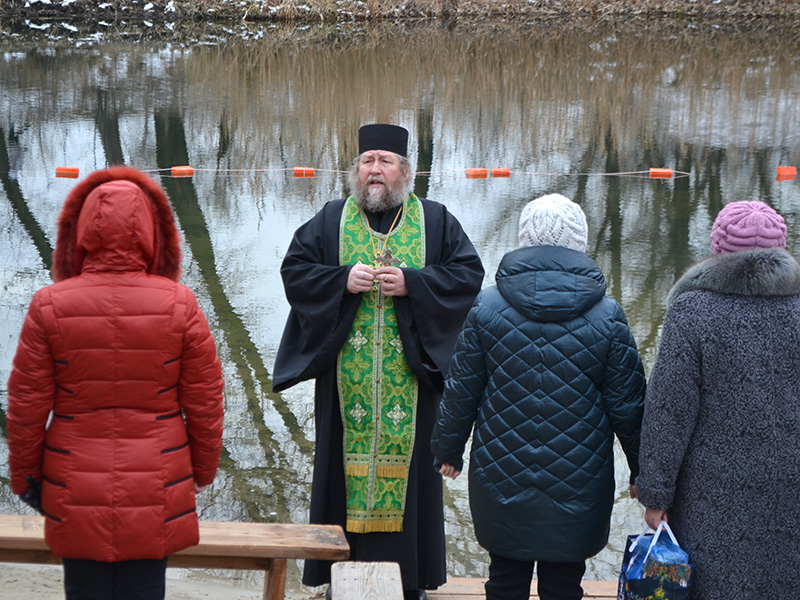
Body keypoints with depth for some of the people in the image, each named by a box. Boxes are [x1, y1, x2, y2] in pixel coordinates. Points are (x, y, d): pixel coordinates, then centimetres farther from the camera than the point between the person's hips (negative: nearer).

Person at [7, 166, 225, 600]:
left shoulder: (49, 306, -9)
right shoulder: (179, 304, -9)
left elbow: (27, 405, -3)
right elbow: (204, 403, -2)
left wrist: (24, 476, 11)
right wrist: (203, 470, 14)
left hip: (74, 497, 0)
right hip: (155, 496, 0)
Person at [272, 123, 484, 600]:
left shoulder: (435, 221, 6)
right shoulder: (331, 221, 8)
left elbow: (470, 273, 0)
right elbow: (294, 270, 5)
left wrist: (412, 283, -12)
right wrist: (342, 280, -12)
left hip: (411, 375, -1)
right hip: (348, 376, 1)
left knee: (408, 462, 2)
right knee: (346, 461, 3)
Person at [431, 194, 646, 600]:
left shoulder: (487, 307, -5)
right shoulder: (607, 315, -7)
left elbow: (461, 391, 1)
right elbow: (627, 403, -1)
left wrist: (448, 449, 15)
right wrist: (642, 471, 11)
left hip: (501, 480, 1)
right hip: (577, 485, -1)